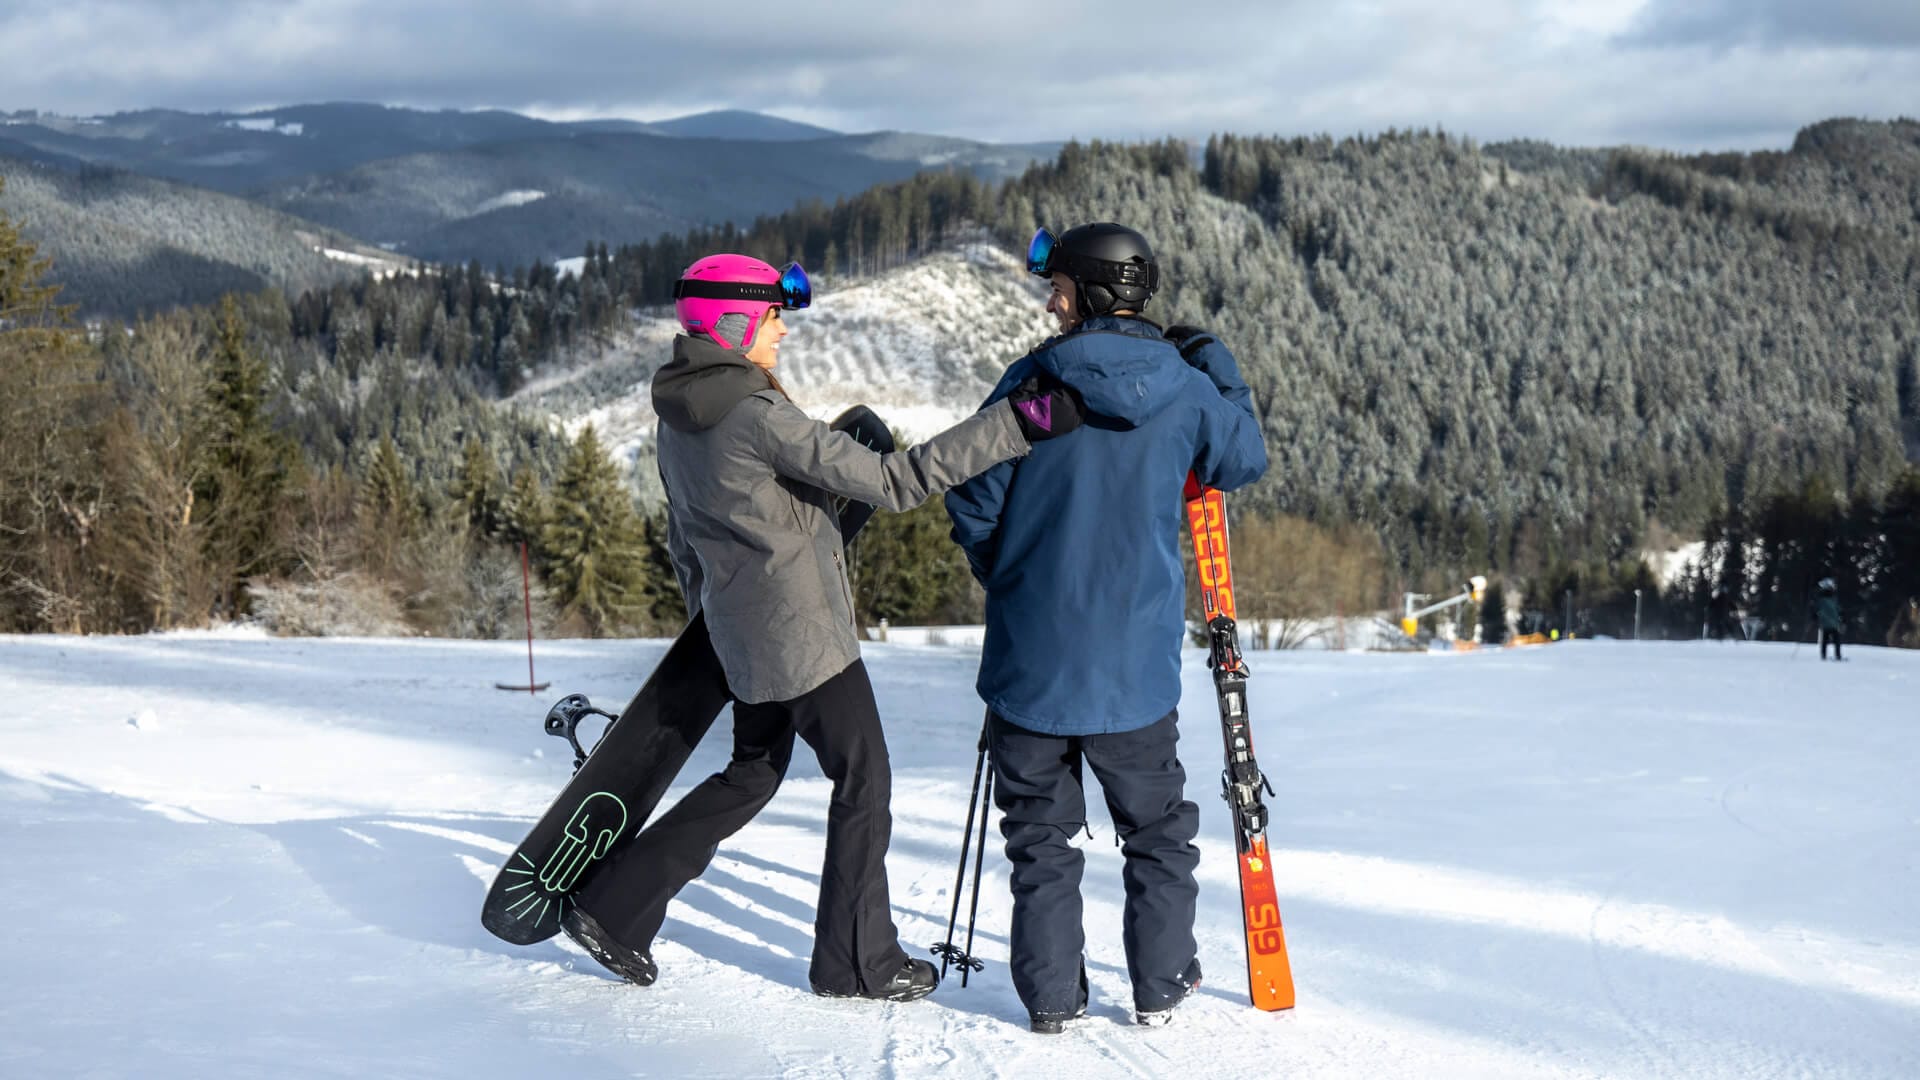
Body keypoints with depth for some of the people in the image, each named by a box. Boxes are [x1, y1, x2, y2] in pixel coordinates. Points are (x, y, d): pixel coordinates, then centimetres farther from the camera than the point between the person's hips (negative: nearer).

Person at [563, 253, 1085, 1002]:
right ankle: (857, 963, 14)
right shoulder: (757, 416, -22)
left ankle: (612, 907, 20)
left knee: (752, 773, 21)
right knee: (862, 781, 5)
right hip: (805, 637, -9)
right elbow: (890, 482, -26)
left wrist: (709, 618, 30)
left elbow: (684, 538, 17)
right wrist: (1019, 423, -27)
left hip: (744, 639, 9)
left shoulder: (678, 420, 6)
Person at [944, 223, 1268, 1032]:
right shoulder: (1184, 388, -4)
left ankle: (1050, 992, 13)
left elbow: (973, 505, -5)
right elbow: (1246, 460, 15)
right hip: (1135, 661, 1)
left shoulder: (1032, 381, -8)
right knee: (1156, 827, 18)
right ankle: (1160, 983, 21)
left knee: (1041, 829, 12)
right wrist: (1216, 365, 22)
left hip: (1031, 653, -1)